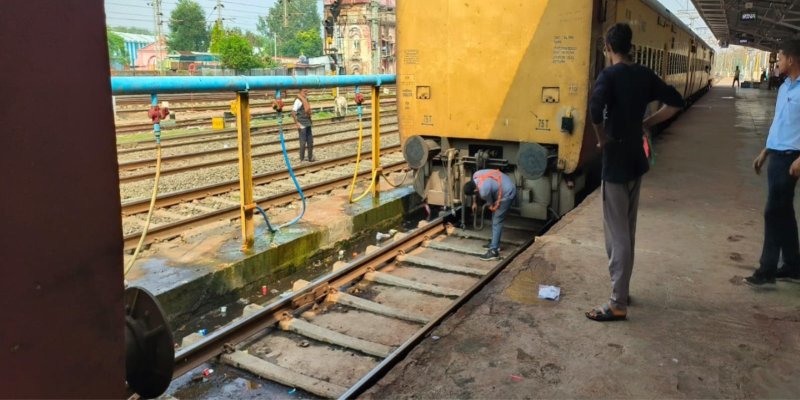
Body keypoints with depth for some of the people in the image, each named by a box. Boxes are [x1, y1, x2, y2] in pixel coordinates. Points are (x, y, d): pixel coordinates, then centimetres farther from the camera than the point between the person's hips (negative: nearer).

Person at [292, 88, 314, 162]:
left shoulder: (306, 100, 10)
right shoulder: (298, 101, -15)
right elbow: (293, 113, -19)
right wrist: (297, 123, -20)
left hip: (308, 124, 8)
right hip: (302, 125, -8)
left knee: (310, 142, 14)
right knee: (303, 143, -2)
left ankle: (310, 158, 27)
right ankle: (301, 160, 8)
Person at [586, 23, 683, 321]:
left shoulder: (609, 75, -14)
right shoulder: (645, 75, 7)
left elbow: (595, 109, -33)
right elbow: (676, 102, 14)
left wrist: (602, 137, -16)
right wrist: (646, 123, 13)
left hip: (616, 162, -8)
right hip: (636, 159, 8)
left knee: (617, 234, -3)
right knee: (627, 231, 17)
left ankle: (617, 305, 4)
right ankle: (621, 290, 30)